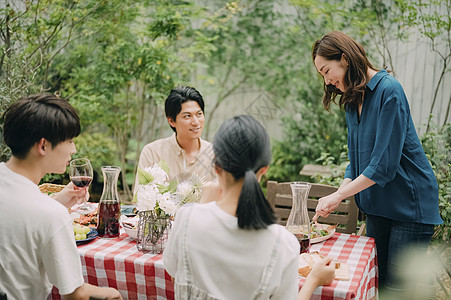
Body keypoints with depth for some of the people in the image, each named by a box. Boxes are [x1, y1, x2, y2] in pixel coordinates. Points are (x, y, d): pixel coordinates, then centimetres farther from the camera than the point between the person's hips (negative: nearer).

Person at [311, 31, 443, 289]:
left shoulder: (389, 90, -17)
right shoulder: (353, 100, 9)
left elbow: (385, 163, -22)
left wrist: (339, 195, -17)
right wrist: (336, 197, -4)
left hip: (410, 205, -7)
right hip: (377, 205, 8)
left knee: (397, 287, -1)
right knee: (375, 283, 12)